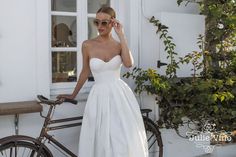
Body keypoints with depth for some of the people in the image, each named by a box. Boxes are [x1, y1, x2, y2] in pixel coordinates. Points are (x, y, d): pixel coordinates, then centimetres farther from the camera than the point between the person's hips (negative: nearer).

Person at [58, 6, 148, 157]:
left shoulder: (120, 45, 2)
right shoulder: (87, 45, -1)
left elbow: (129, 63, -19)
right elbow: (85, 72, 11)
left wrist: (121, 35, -15)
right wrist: (74, 94, 19)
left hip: (120, 95, 1)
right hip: (99, 96, 0)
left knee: (125, 141, 1)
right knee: (101, 141, 4)